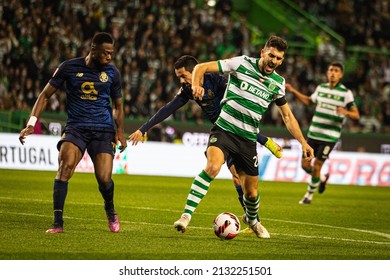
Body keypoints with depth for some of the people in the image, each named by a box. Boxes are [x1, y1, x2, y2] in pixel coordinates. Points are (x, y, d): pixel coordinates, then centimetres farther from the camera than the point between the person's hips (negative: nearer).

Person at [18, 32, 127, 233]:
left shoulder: (112, 72, 5)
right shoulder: (69, 67, -1)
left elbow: (117, 106, 18)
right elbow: (45, 95, 5)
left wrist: (120, 131, 2)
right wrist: (32, 123, -6)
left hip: (103, 130, 1)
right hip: (75, 127, -1)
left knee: (104, 179, -11)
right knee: (65, 166, -26)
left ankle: (110, 210, 25)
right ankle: (58, 223, -22)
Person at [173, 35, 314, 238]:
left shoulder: (278, 83, 7)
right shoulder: (242, 64, -5)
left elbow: (287, 116, 19)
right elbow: (201, 67, -5)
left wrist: (303, 142, 13)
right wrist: (196, 84, -26)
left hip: (248, 139, 4)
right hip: (224, 130, -4)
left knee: (251, 192, 9)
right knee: (213, 167, -33)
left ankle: (252, 219, 44)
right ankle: (186, 215, -29)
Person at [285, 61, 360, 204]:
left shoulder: (346, 93, -7)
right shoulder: (321, 88, 8)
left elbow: (356, 115, -8)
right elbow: (308, 101, 27)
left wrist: (346, 112, -29)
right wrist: (294, 91, 18)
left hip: (330, 137, -5)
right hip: (313, 133, 5)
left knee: (317, 166, -4)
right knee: (305, 164, 4)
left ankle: (310, 194, 17)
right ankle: (322, 178, 34)